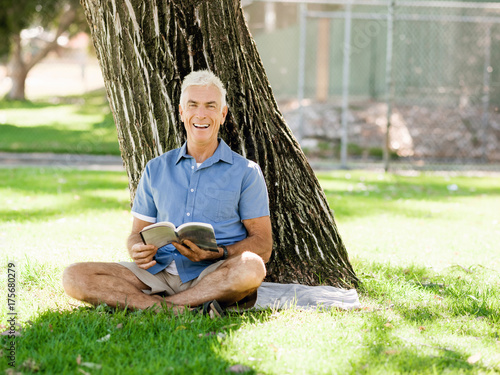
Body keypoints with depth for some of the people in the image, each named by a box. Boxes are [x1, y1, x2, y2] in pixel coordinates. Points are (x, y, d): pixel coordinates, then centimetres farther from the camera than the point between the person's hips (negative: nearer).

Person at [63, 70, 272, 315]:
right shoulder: (156, 169, 18)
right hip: (159, 271, 3)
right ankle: (180, 310, -29)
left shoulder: (246, 172, 8)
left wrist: (217, 253, -17)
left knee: (251, 268, -38)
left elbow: (263, 247, 2)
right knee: (74, 277, -19)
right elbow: (138, 233, 19)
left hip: (212, 276, -3)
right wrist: (138, 250, -7)